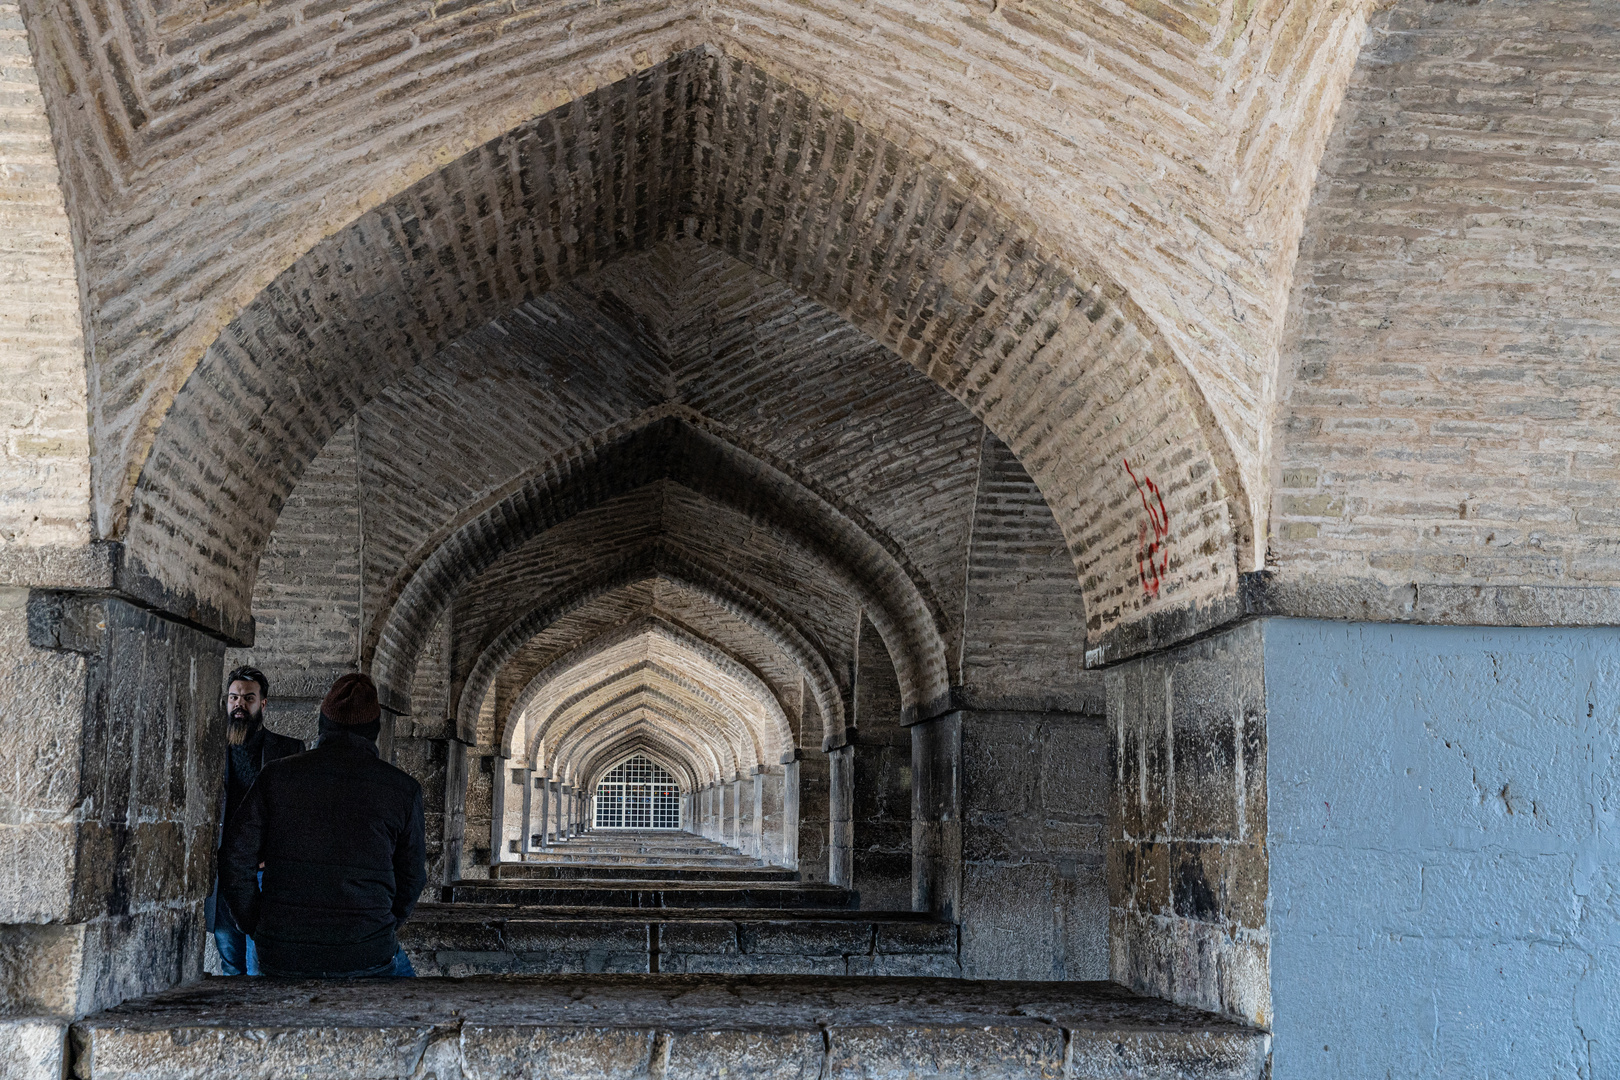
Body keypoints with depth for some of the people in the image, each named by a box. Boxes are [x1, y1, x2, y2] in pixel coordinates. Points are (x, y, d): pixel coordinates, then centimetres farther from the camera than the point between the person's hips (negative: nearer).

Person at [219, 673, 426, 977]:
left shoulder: (276, 775, 1)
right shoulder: (402, 789, -2)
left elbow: (236, 864, 0)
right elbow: (411, 880, 6)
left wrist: (261, 930, 12)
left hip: (281, 959, 2)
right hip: (365, 955, -2)